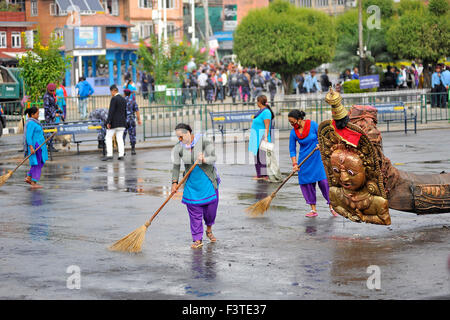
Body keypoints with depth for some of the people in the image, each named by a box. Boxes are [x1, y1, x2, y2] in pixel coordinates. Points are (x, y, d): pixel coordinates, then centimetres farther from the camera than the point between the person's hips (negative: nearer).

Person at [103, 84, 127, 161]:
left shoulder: (114, 99, -12)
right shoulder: (124, 99, 12)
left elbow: (111, 111, -17)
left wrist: (108, 122, -17)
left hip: (114, 122, -7)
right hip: (122, 123, 7)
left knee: (108, 138, -1)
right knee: (120, 138, 7)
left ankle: (109, 155, -9)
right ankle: (121, 155, 1)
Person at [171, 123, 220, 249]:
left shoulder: (204, 141, -14)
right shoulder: (179, 148, -7)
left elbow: (213, 158, -17)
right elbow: (176, 166, 0)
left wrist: (204, 159, -37)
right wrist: (174, 182, -6)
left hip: (208, 179, -1)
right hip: (191, 181, 2)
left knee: (211, 206, 4)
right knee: (194, 211, -2)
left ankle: (209, 229, 34)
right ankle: (198, 240, 5)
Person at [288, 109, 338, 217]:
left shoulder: (313, 125, -12)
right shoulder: (293, 132, -4)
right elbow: (292, 150, 2)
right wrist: (295, 164, -7)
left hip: (317, 157, -3)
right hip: (304, 160, 3)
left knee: (323, 181, -9)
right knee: (305, 182, -2)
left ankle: (331, 207, 1)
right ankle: (313, 209, 6)